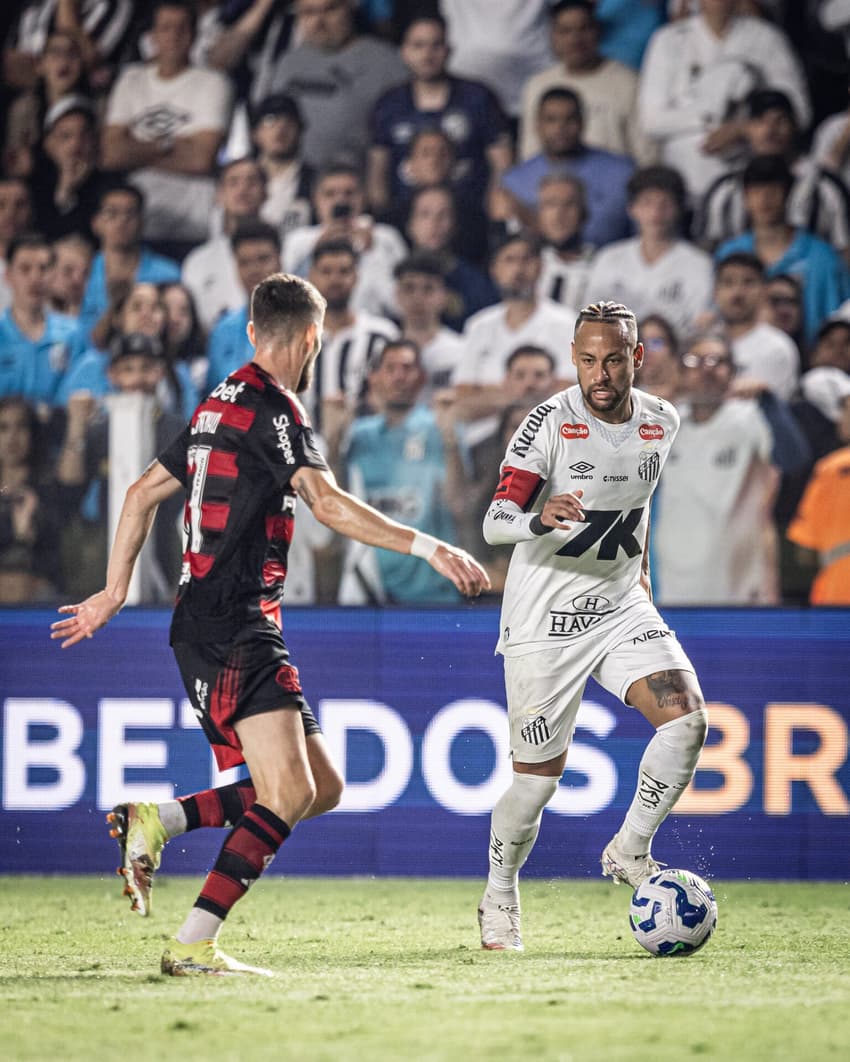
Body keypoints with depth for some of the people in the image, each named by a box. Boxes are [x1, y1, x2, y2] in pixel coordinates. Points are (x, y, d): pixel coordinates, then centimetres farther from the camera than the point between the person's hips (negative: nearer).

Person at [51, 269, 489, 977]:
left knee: (321, 788, 9)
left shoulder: (220, 404, 18)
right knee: (288, 792, -20)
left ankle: (154, 822, 8)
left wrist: (116, 590, 33)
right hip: (233, 633, -10)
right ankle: (193, 946, -23)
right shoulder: (273, 409, -11)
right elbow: (328, 503, -26)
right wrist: (427, 547, -30)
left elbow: (146, 491, 27)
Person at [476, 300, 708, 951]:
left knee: (687, 715, -18)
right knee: (539, 776, -1)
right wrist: (540, 519, -42)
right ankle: (500, 900, 23)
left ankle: (629, 851, 0)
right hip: (545, 619, -4)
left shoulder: (661, 422, 2)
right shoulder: (550, 424, -15)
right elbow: (495, 523, -22)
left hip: (620, 607, 5)